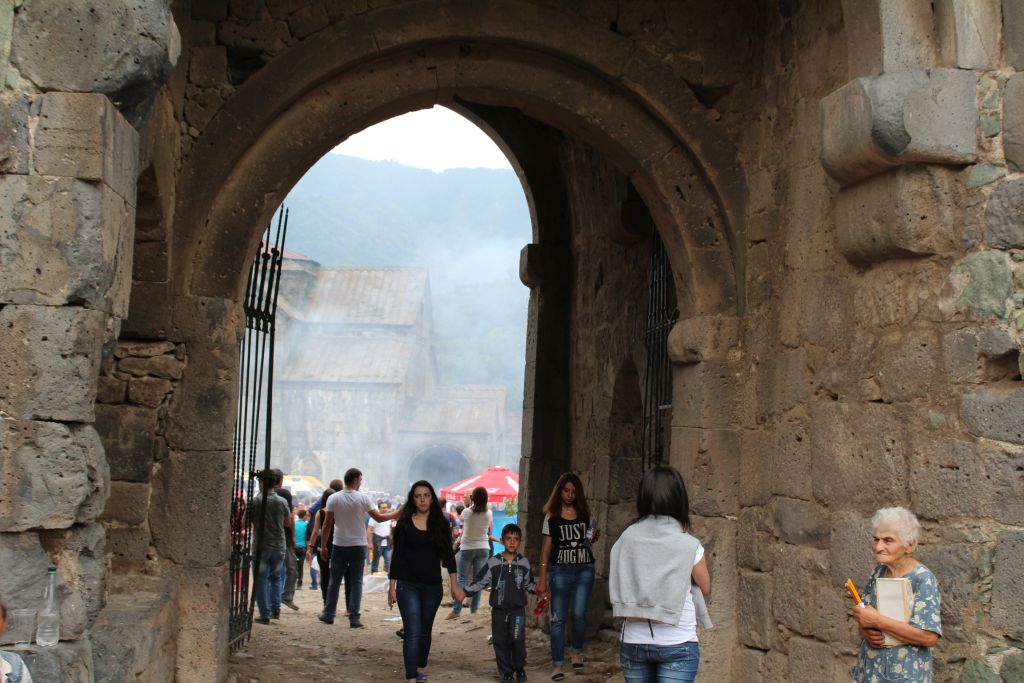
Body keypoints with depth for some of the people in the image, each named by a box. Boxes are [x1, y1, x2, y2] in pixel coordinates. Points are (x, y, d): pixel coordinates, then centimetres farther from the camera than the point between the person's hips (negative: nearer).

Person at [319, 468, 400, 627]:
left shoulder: (333, 499, -3)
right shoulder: (363, 498, -8)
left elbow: (327, 523, -2)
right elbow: (379, 518, -8)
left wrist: (323, 546, 5)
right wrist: (398, 513, 5)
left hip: (339, 546, 1)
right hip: (358, 546, -1)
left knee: (335, 581, 12)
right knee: (356, 582, 3)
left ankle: (328, 614, 19)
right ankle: (354, 619, -1)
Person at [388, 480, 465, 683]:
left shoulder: (441, 524, 3)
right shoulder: (404, 523, -2)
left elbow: (448, 555, 5)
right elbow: (397, 555, 0)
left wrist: (454, 585, 0)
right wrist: (392, 586, -2)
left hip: (433, 585, 2)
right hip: (408, 585, -2)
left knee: (425, 631, 14)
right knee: (412, 632, -10)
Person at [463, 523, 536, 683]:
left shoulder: (524, 563, 4)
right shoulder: (493, 562, -1)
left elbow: (529, 584, 17)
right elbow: (480, 581, 0)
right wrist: (465, 592, -10)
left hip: (518, 609, -1)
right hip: (499, 610, 1)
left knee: (517, 639, -14)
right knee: (500, 642, 3)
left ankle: (520, 668, 8)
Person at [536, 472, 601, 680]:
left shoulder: (584, 514, 7)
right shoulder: (552, 517, 1)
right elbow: (546, 547, 1)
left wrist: (595, 536, -4)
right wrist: (542, 578, -2)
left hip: (584, 569, 1)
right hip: (561, 571, -1)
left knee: (578, 614, -4)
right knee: (558, 618, -2)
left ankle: (577, 651, 23)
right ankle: (557, 664, 4)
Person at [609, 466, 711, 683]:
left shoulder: (626, 539, -3)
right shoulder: (689, 545, -10)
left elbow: (616, 588, 5)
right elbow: (705, 588, 5)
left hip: (633, 642, 3)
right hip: (677, 645, -3)